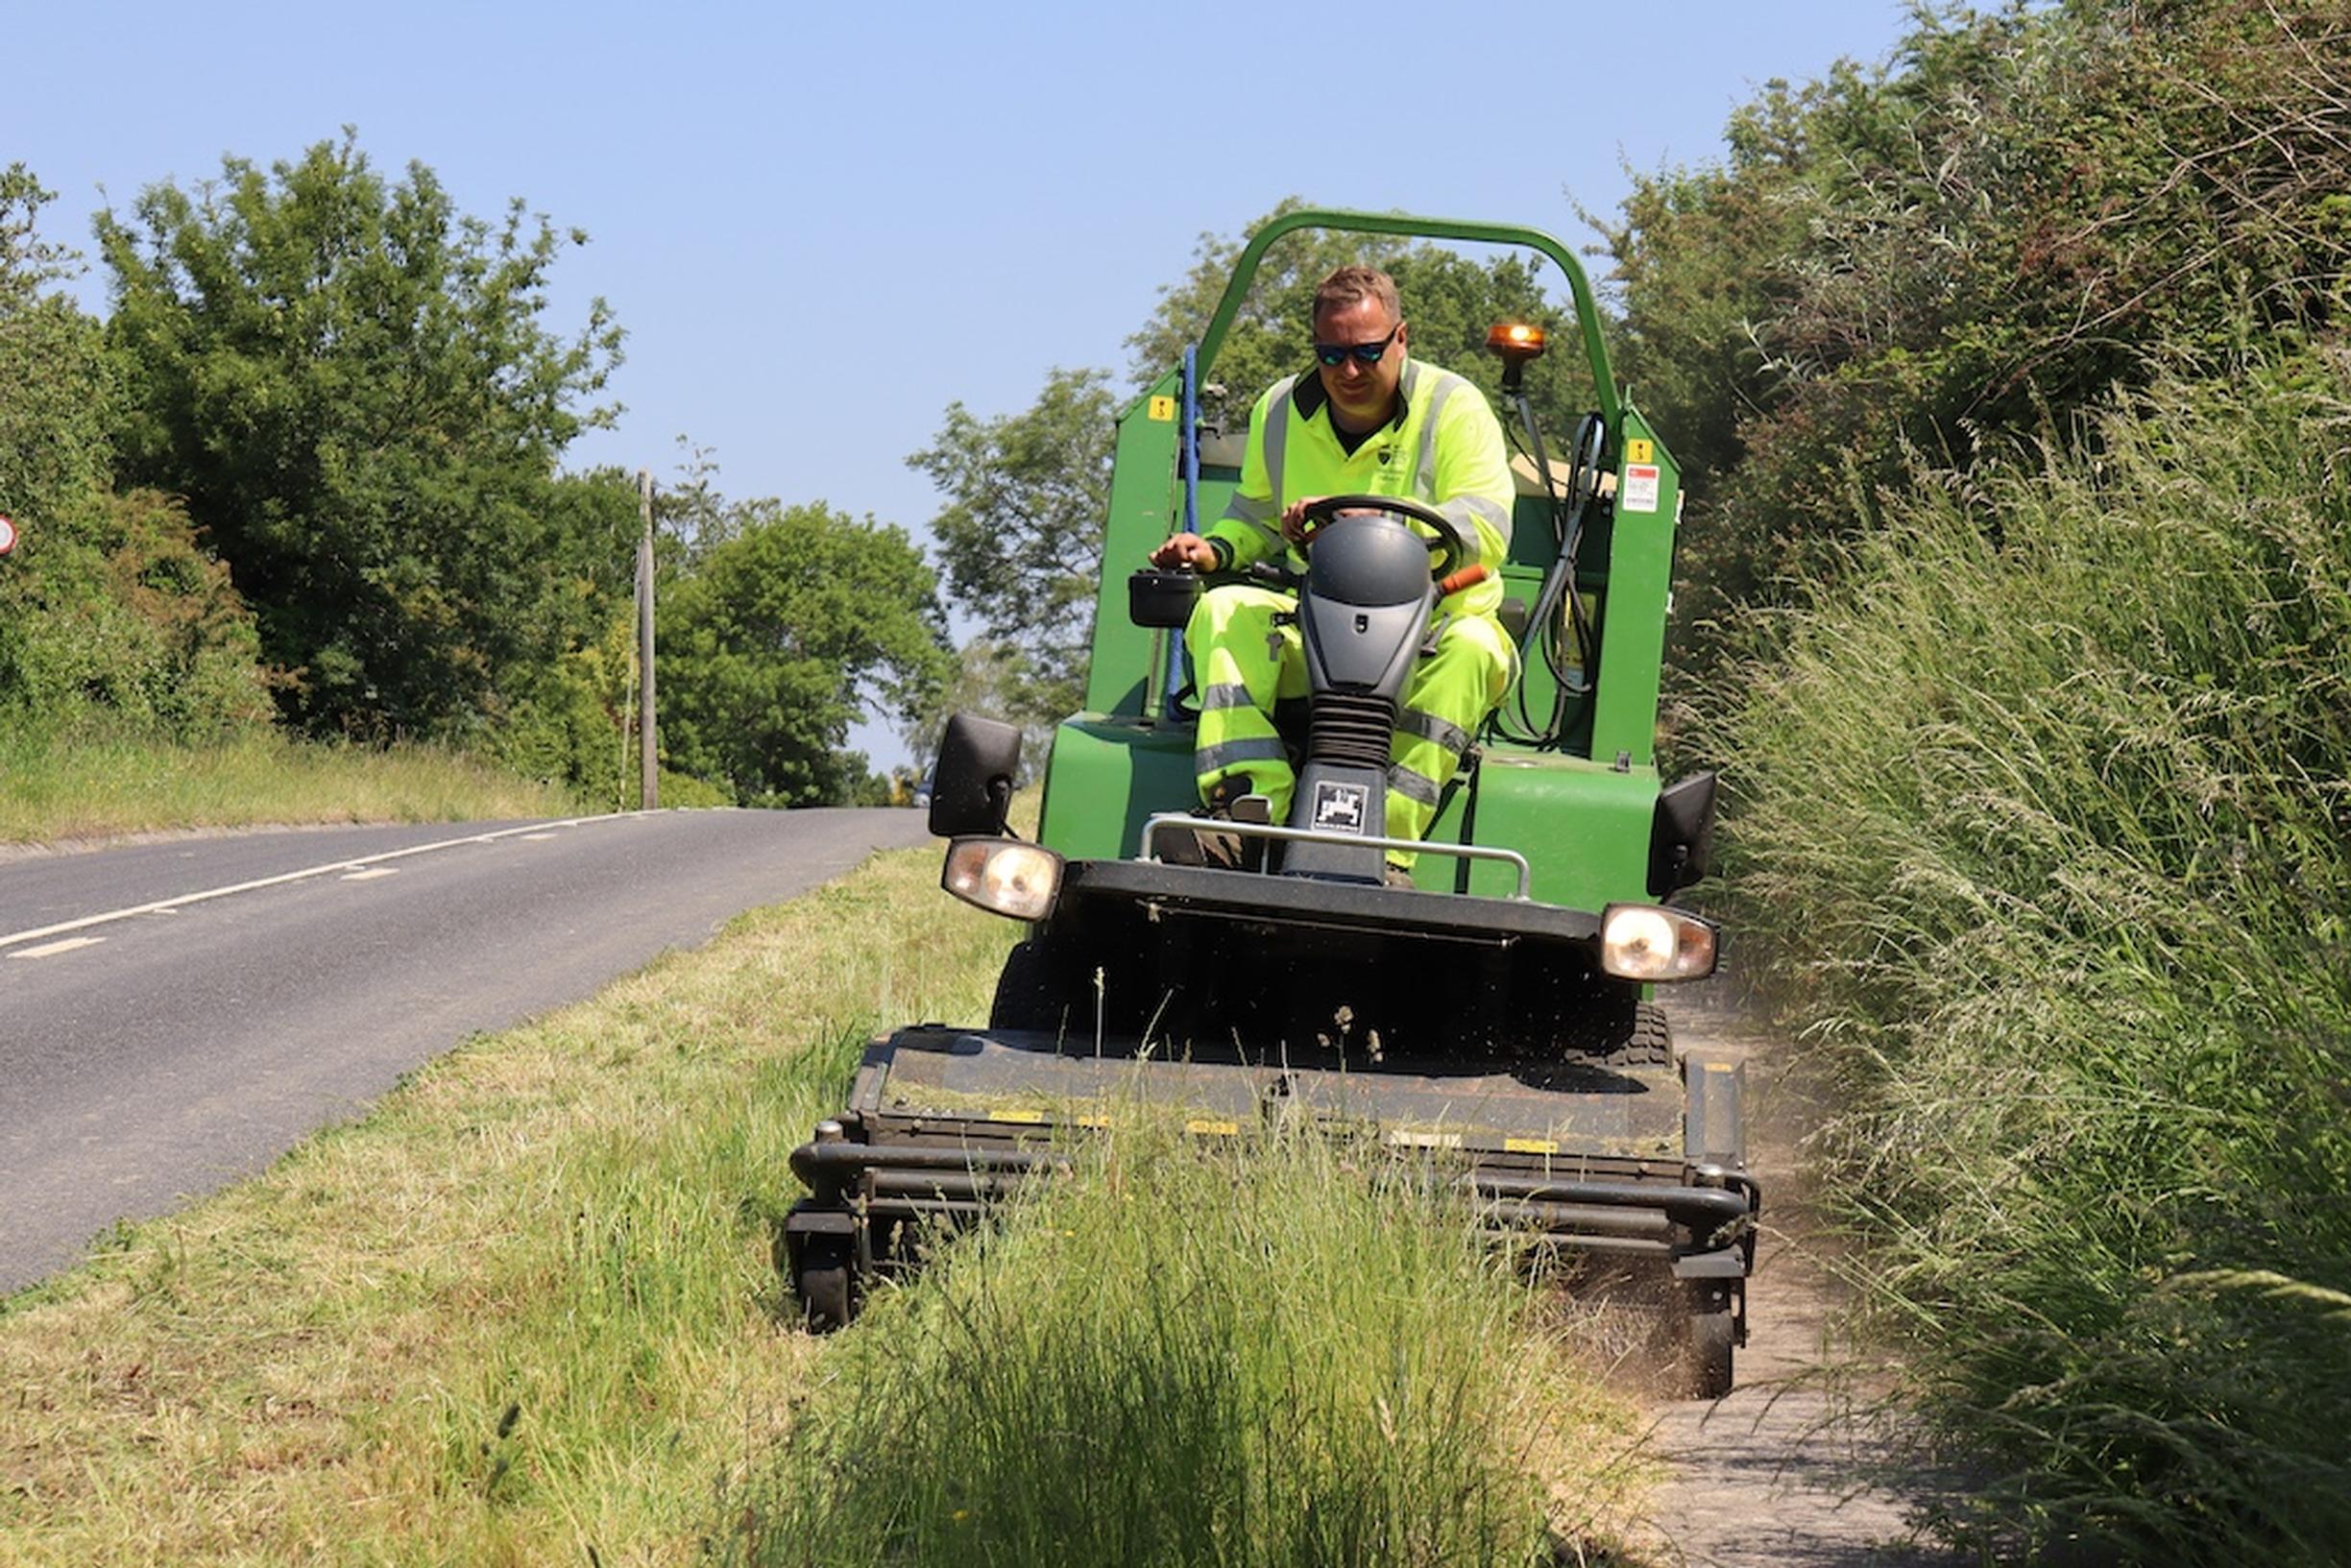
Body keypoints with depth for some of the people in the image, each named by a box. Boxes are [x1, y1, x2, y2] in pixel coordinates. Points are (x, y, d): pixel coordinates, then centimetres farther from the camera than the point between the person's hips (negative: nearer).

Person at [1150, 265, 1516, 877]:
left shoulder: (1452, 407, -5)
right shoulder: (1281, 410, 10)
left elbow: (1486, 532, -17)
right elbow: (1256, 514, 25)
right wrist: (1215, 549, 0)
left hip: (1431, 624, -3)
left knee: (1471, 650, -38)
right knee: (1224, 611, -25)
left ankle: (1389, 845, -42)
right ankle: (1248, 802, -43)